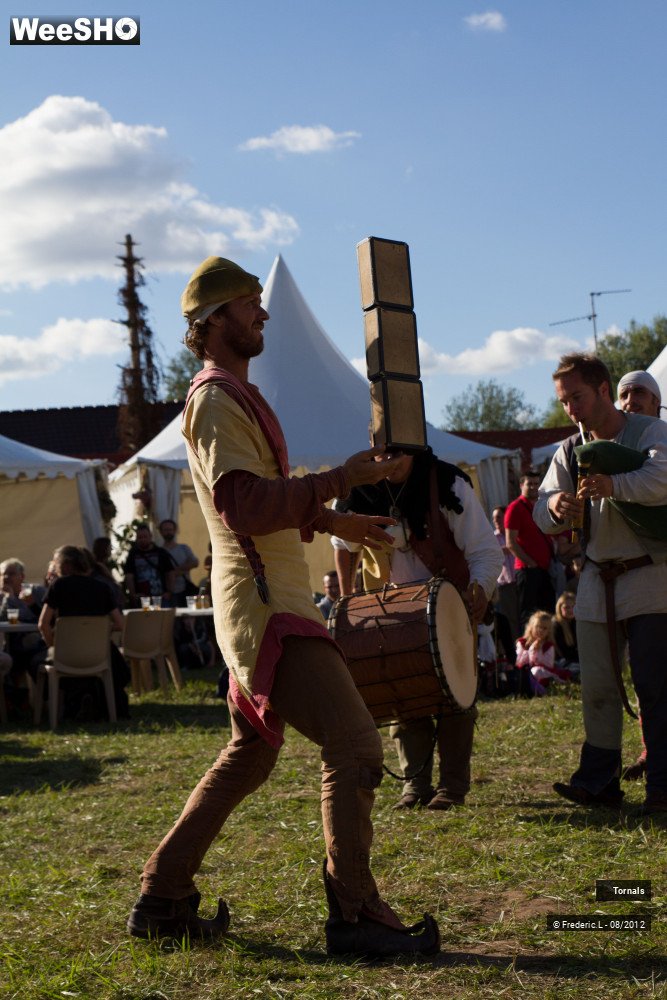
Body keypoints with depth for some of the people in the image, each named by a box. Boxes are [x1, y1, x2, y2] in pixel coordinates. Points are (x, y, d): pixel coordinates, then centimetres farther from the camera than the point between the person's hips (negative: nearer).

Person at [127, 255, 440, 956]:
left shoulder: (236, 396, 21)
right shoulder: (214, 398, -12)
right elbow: (242, 504, -25)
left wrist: (333, 521, 24)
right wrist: (338, 480, -24)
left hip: (267, 602, 11)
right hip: (264, 606, -11)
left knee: (249, 755, 18)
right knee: (352, 742, -15)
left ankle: (162, 899, 23)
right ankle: (354, 917, -10)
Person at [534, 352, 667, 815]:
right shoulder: (570, 451, 13)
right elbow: (544, 514, 4)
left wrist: (614, 485, -43)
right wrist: (554, 506, -20)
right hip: (597, 582, 5)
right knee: (597, 685, 4)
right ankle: (598, 778, 10)